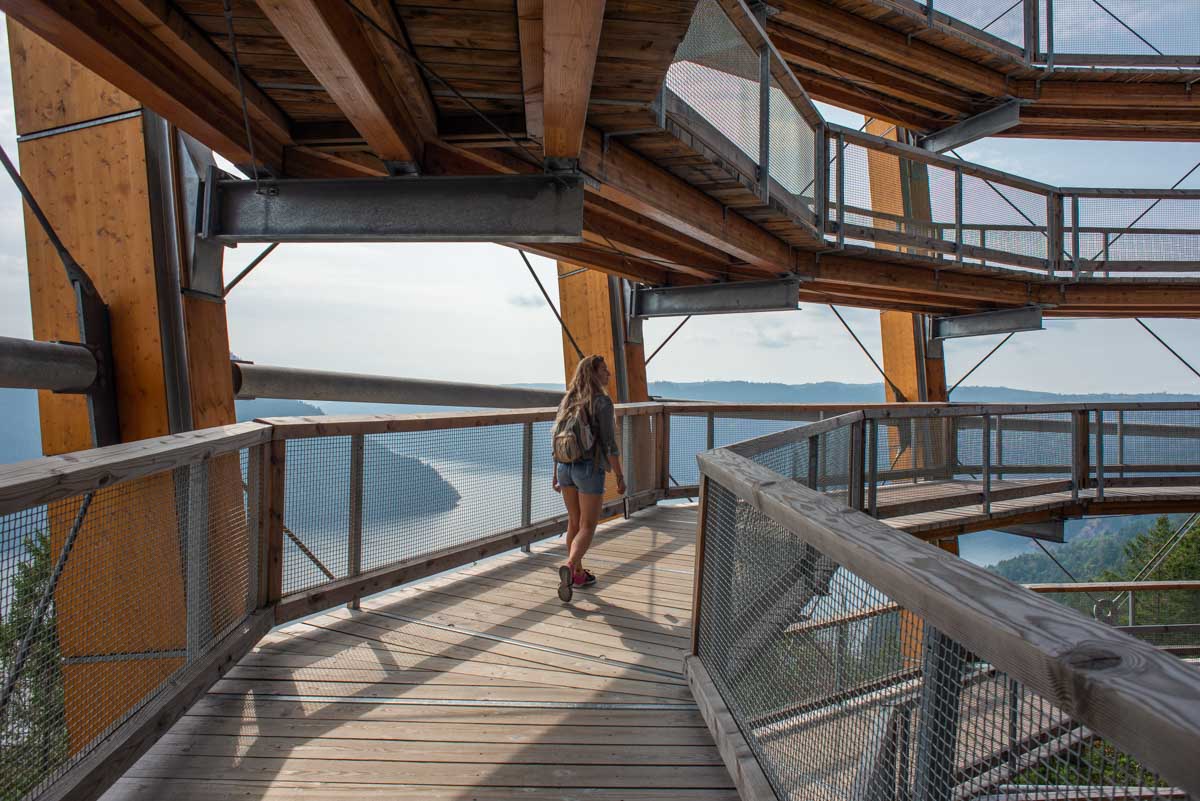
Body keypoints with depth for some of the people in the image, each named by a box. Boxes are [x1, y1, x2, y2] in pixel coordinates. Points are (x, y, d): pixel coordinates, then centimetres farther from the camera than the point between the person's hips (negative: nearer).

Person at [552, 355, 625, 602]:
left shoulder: (567, 401, 6)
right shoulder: (602, 402, -13)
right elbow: (609, 444, -15)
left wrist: (556, 473, 16)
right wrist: (620, 476, -7)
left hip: (565, 468, 6)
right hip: (590, 470, -6)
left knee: (574, 522, 18)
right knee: (587, 527, 0)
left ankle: (578, 574, 28)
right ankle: (568, 567, -23)